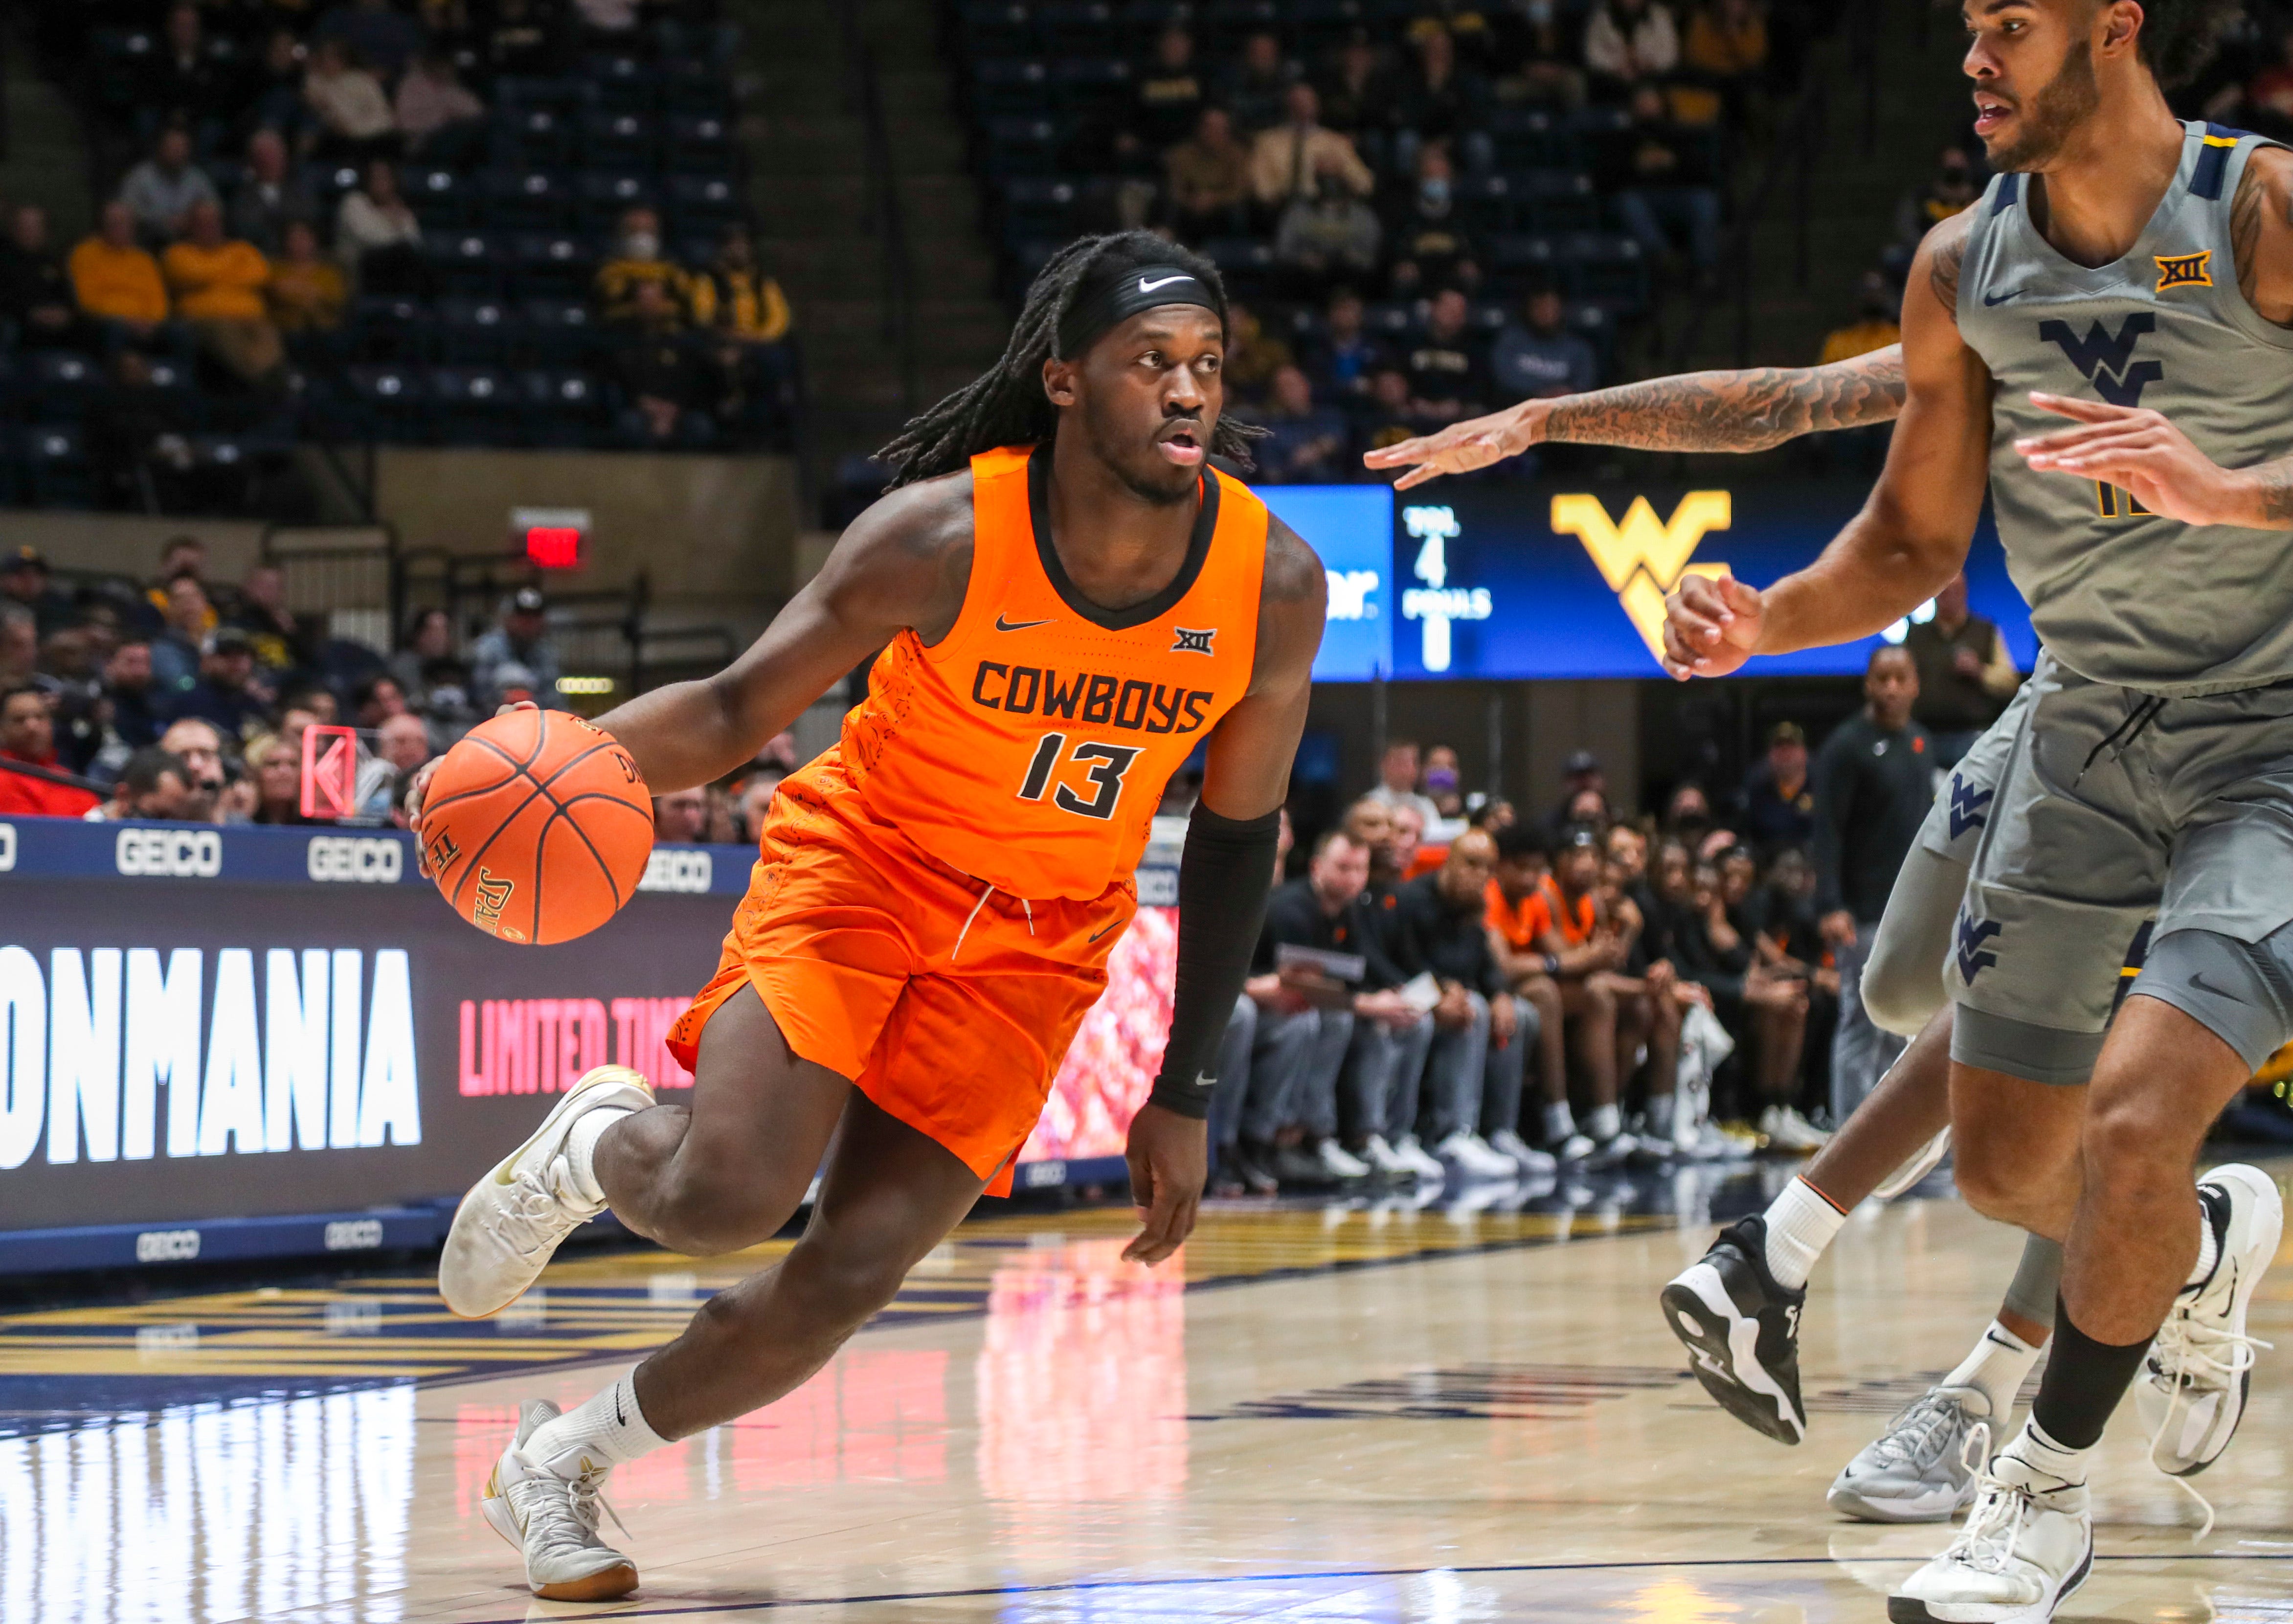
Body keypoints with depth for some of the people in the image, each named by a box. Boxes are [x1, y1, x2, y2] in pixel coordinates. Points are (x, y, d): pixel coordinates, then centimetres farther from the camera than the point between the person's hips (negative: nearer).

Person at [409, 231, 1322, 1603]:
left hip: (1038, 943, 3)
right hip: (861, 861, -2)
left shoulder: (1275, 586, -14)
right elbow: (740, 710, -11)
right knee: (725, 1197, -24)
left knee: (849, 1276, -9)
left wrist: (1184, 1098, 2)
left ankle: (563, 1461, 15)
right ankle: (592, 1143, 14)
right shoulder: (943, 535, -22)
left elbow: (1237, 832, 0)